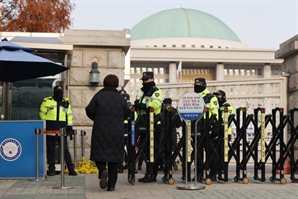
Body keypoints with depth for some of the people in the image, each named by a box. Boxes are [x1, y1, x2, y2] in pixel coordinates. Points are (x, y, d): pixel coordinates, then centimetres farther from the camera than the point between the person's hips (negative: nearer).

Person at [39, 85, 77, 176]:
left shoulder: (66, 102, 10)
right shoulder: (47, 101, 1)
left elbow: (69, 115, 14)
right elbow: (42, 114, 7)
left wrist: (70, 127, 8)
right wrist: (46, 125, 2)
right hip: (50, 129, -1)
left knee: (65, 150, 1)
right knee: (51, 150, 4)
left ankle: (71, 169, 3)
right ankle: (51, 169, 12)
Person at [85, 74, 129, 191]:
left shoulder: (99, 95, -4)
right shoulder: (120, 98, 4)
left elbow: (89, 111, -4)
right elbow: (126, 114, 12)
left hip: (100, 130, -2)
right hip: (117, 132, 2)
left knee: (99, 153, 9)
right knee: (114, 156, 8)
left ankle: (102, 170, -21)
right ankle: (111, 185, 7)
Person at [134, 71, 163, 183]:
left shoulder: (156, 92, -5)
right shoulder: (144, 92, 22)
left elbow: (156, 104, -23)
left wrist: (141, 105, -24)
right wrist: (138, 105, 10)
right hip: (144, 126, 9)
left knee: (153, 150, -7)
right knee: (147, 150, 11)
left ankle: (152, 175, -4)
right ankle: (148, 174, 18)